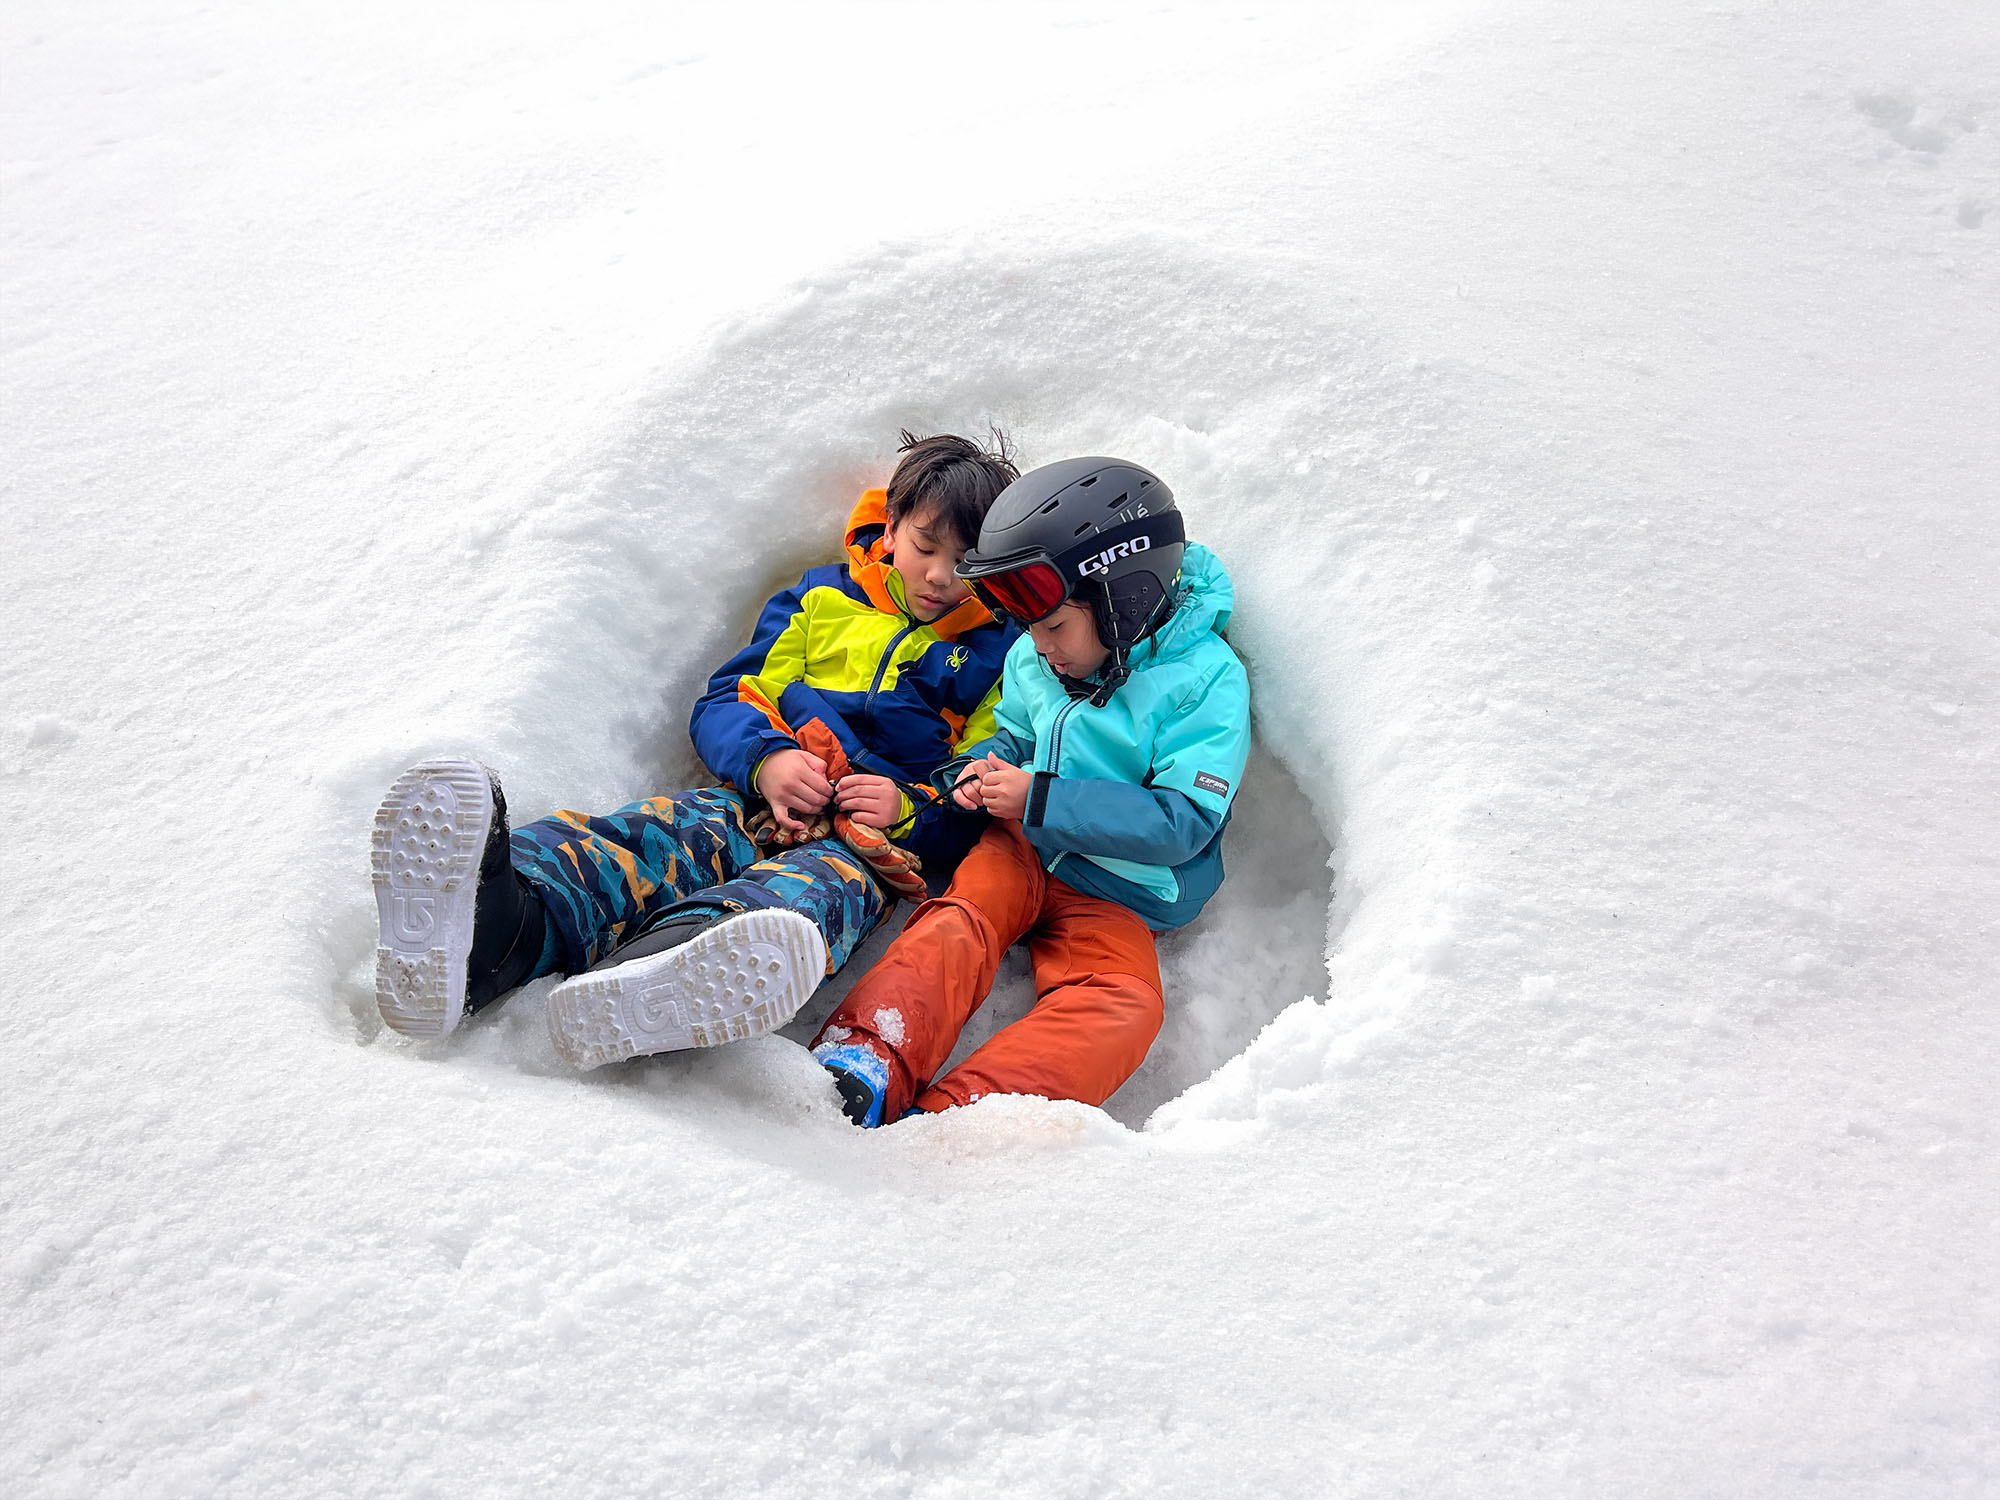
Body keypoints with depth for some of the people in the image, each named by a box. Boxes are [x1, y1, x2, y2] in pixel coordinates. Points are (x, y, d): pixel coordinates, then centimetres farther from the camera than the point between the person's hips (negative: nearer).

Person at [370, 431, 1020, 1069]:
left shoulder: (996, 656, 17)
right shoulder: (822, 599, 21)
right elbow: (725, 702, 16)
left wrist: (909, 811, -7)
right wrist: (765, 758, -6)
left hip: (867, 845, -2)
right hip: (757, 804, 3)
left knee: (824, 883, -40)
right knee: (649, 833, -31)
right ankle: (496, 930, -65)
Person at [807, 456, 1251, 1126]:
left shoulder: (1206, 679, -13)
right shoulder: (1034, 658, 4)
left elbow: (1182, 823, -19)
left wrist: (1040, 799, -21)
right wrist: (981, 770, -3)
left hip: (1112, 898, -4)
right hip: (1020, 849, 4)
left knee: (1123, 1006, -32)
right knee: (959, 924, -28)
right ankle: (863, 1063, -48)